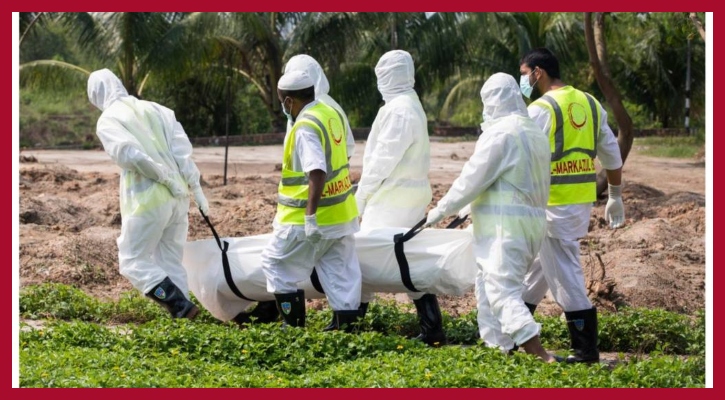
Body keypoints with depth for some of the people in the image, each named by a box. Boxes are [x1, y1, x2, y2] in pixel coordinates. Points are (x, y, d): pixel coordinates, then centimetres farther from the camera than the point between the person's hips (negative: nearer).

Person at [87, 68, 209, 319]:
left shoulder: (108, 120, -2)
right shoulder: (154, 109, 13)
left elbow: (129, 154, -18)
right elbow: (182, 149, 5)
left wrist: (164, 178, -11)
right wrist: (195, 187, 5)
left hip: (147, 202, -6)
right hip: (178, 198, 6)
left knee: (133, 262, 5)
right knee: (171, 262, 15)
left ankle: (182, 307, -8)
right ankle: (179, 314, 13)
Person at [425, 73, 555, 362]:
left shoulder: (499, 133, -13)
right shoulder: (536, 133, 14)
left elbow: (472, 178, -13)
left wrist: (440, 211, -3)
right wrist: (469, 210, 26)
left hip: (504, 226, -9)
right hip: (532, 221, 9)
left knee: (502, 289, -10)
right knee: (489, 284, 16)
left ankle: (541, 356, -19)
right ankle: (496, 347, 15)